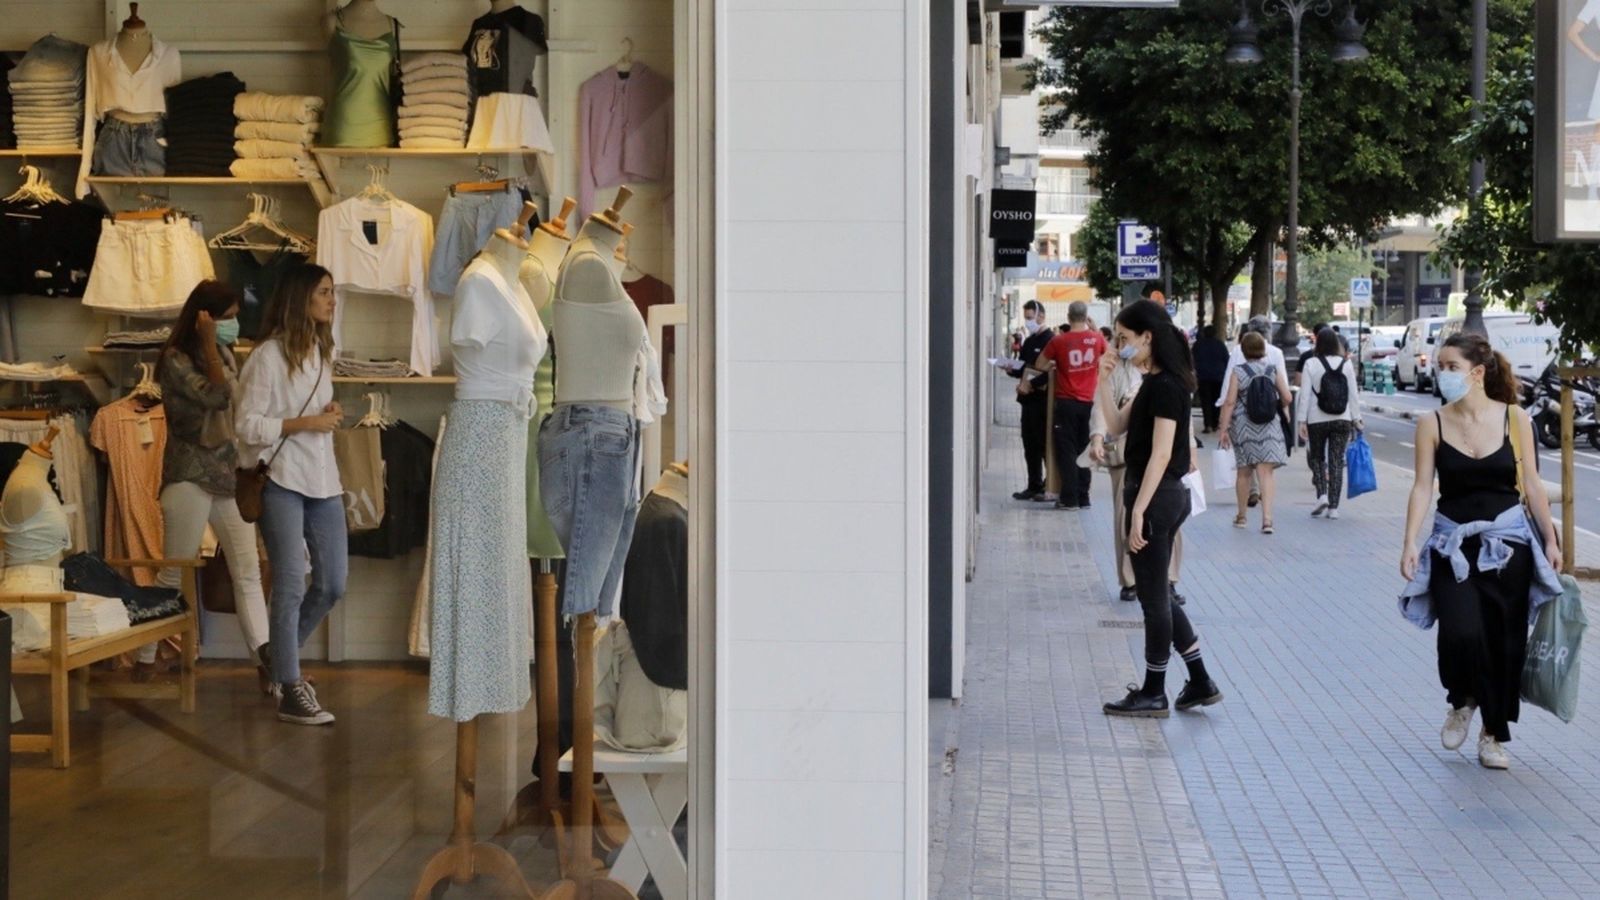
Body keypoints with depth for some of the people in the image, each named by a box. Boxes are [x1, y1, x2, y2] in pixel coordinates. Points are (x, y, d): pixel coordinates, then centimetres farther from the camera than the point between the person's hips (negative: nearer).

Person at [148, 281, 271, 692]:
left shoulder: (225, 355, 13)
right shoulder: (176, 360, -9)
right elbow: (216, 396, -22)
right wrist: (209, 343, -16)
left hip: (230, 477, 7)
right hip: (191, 479, -7)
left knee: (249, 574, 0)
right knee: (174, 576, -2)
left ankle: (266, 661, -2)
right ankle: (144, 659, 7)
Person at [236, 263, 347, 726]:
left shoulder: (323, 351, 15)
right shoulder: (269, 356, -9)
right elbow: (247, 426, -12)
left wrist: (332, 415, 5)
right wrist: (306, 423, -17)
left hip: (322, 479, 7)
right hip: (282, 481, -7)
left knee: (333, 583, 7)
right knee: (291, 586, -7)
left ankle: (282, 660, 27)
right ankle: (290, 691, -1)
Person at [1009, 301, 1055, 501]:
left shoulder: (1050, 340, -11)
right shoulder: (1029, 342, 17)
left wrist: (1032, 384, -20)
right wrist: (1011, 370, 2)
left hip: (1043, 399, -9)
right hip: (1028, 398, 9)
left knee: (1044, 444, -4)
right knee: (1030, 445, 10)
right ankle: (1034, 486, 16)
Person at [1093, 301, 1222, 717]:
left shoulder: (1166, 386, -18)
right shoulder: (1154, 383, 12)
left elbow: (1161, 454, -21)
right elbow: (1117, 426, 16)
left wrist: (1138, 511, -22)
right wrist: (1105, 381, 5)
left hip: (1157, 498, -10)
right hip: (1164, 496, 10)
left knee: (1154, 598, 1)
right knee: (1159, 596, 16)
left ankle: (1153, 694, 12)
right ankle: (1200, 683, 22)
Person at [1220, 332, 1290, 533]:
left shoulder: (1238, 373, -5)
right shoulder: (1274, 371, 0)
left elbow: (1230, 402, -9)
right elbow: (1286, 398, 0)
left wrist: (1224, 428, -5)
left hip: (1243, 426, 0)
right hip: (1268, 427, 0)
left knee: (1244, 472, 13)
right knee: (1266, 472, -3)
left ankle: (1241, 516, 25)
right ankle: (1266, 518, -16)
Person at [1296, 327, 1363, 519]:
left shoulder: (1310, 364, -5)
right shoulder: (1347, 364, 1)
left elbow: (1305, 394, -6)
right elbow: (1353, 394, 3)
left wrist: (1302, 421, -3)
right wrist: (1356, 419, 10)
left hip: (1317, 420, -2)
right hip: (1342, 419, 2)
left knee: (1317, 457, 15)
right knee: (1337, 461, 4)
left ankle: (1322, 495, -6)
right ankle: (1333, 507, 2)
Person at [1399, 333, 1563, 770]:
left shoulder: (1514, 419, -3)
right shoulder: (1433, 425, -3)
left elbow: (1531, 485, 2)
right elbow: (1423, 486, -6)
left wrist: (1550, 541, 3)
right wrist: (1411, 544, -15)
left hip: (1508, 542, 1)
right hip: (1453, 545, 0)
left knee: (1504, 640, 4)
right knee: (1461, 633, -17)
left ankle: (1494, 733, 22)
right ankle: (1462, 701, 15)